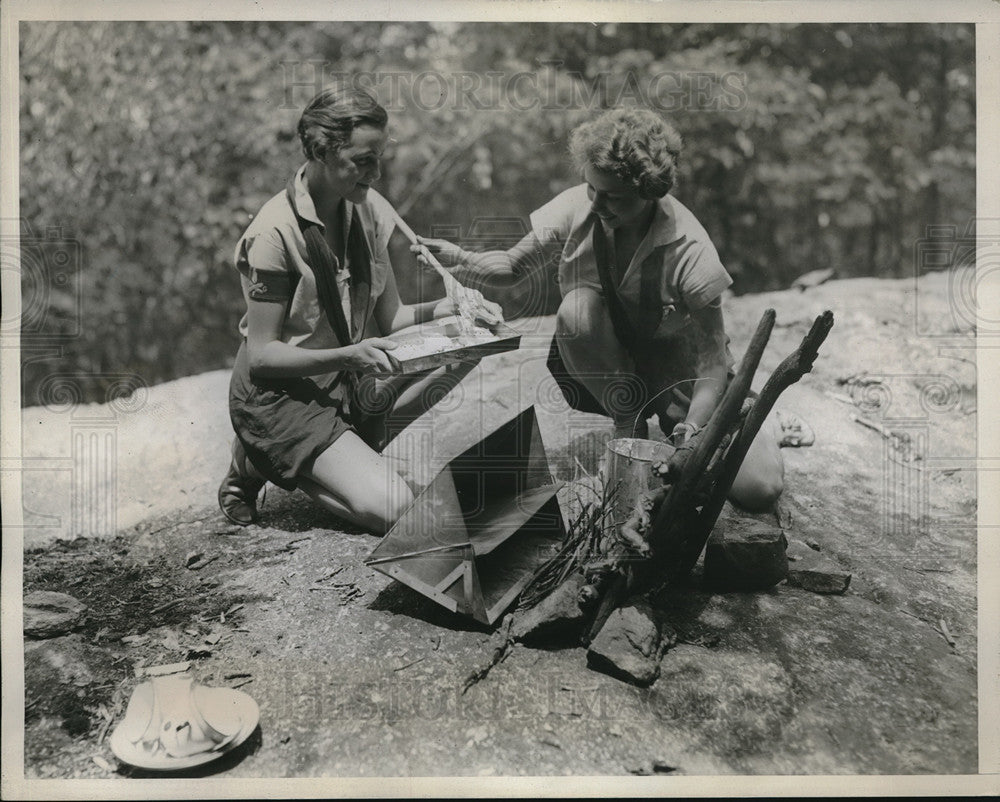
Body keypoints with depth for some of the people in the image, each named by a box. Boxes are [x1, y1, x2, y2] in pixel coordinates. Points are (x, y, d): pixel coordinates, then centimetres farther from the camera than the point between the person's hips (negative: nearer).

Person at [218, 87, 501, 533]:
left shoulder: (370, 212, 1)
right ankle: (261, 461, 2)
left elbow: (388, 317, 6)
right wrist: (348, 356, -31)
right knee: (390, 507, -21)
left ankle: (353, 446, -4)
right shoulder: (274, 233, -18)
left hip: (352, 381, 7)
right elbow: (261, 356, -17)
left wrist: (439, 310, -15)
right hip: (281, 393, -7)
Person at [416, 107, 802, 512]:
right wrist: (463, 261, -27)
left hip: (680, 365, -2)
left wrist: (693, 425, -36)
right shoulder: (575, 209, -17)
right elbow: (513, 266, -6)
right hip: (603, 368, 3)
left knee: (759, 489, -19)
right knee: (577, 307, -35)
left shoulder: (690, 252, -26)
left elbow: (713, 356, -20)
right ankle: (630, 426, -10)